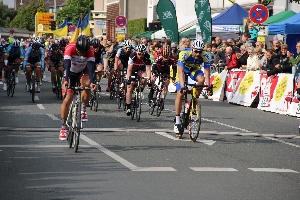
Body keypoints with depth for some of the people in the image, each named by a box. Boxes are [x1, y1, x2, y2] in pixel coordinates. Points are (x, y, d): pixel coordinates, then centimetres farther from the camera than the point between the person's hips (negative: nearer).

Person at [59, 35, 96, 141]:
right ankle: (63, 127, 1)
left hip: (83, 72, 1)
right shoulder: (70, 48, -31)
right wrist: (65, 81, -53)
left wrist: (91, 82, -50)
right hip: (71, 73, -1)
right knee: (67, 99, -9)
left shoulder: (90, 51, -27)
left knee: (87, 84, -33)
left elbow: (91, 67, -35)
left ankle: (83, 109, -14)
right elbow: (67, 66, -39)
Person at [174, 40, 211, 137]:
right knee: (180, 94, -14)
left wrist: (208, 86, -45)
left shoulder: (205, 57, -29)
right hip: (184, 69, -2)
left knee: (201, 79, -32)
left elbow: (207, 72, -31)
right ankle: (177, 121, -7)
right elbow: (180, 72, -41)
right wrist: (182, 86, -53)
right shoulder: (184, 55, -36)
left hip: (194, 70, 2)